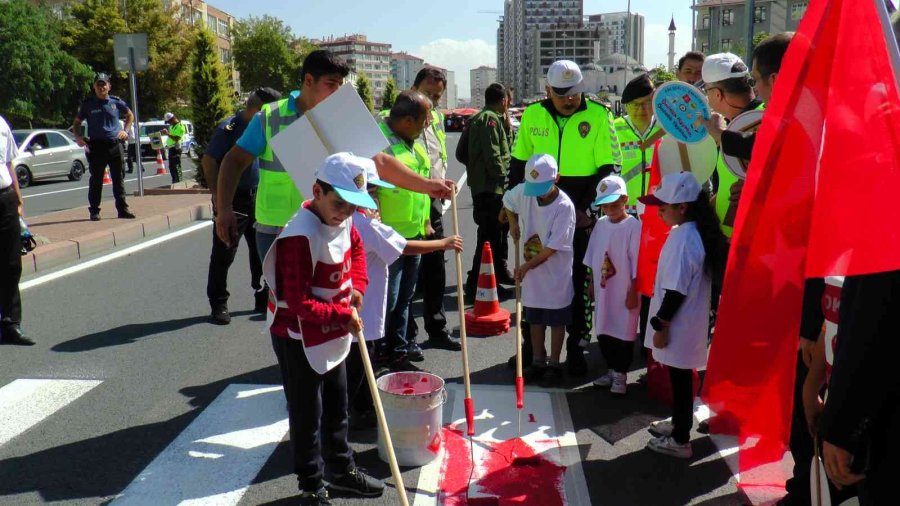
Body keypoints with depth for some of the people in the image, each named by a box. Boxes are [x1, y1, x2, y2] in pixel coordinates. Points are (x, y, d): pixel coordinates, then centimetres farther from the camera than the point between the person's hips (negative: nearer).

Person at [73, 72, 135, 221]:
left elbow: (130, 115, 23)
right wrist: (78, 136, -5)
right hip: (96, 146, -2)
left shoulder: (116, 102, 7)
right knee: (96, 180, 0)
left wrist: (125, 131, 9)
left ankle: (122, 209, 12)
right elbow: (76, 122, 12)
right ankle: (94, 211, 8)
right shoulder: (88, 103, 3)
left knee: (119, 179, 5)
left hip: (115, 145, 2)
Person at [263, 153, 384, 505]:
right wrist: (343, 315, -24)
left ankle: (342, 470, 41)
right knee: (308, 414, 7)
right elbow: (299, 303, -30)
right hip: (301, 337, -8)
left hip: (334, 333, 8)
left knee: (337, 406, 22)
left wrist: (357, 286, 2)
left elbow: (356, 248, 18)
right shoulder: (300, 236, -30)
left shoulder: (343, 222, -4)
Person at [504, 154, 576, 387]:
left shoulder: (565, 206, -22)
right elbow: (508, 202, 18)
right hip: (531, 271, 5)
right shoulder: (523, 191, -8)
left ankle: (554, 365, 22)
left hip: (556, 274, -5)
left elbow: (552, 248, -21)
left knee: (556, 320, 8)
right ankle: (537, 362, 29)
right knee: (535, 319, 16)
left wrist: (526, 266, -16)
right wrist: (513, 224, 4)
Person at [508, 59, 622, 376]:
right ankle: (531, 344, 26)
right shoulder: (533, 115, 5)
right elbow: (518, 163, 12)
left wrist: (587, 208, -14)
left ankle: (575, 347, 18)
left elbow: (608, 168, -5)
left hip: (582, 217, -2)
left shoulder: (598, 115, -3)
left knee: (578, 284, 5)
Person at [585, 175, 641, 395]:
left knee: (623, 334, 3)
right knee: (603, 332, 13)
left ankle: (620, 375, 16)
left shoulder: (633, 226, -14)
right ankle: (612, 370, 29)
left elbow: (637, 264, -13)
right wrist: (592, 283, 13)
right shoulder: (600, 224, 6)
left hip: (624, 292, -6)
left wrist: (633, 292, -13)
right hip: (603, 289, 6)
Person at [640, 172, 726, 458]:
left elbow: (676, 291, -24)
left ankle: (680, 441, 14)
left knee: (680, 378, 2)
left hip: (678, 325, -9)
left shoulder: (681, 239, -23)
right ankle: (679, 423, 37)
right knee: (680, 378, 21)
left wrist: (661, 325, -16)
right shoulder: (692, 232, 7)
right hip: (685, 323, 9)